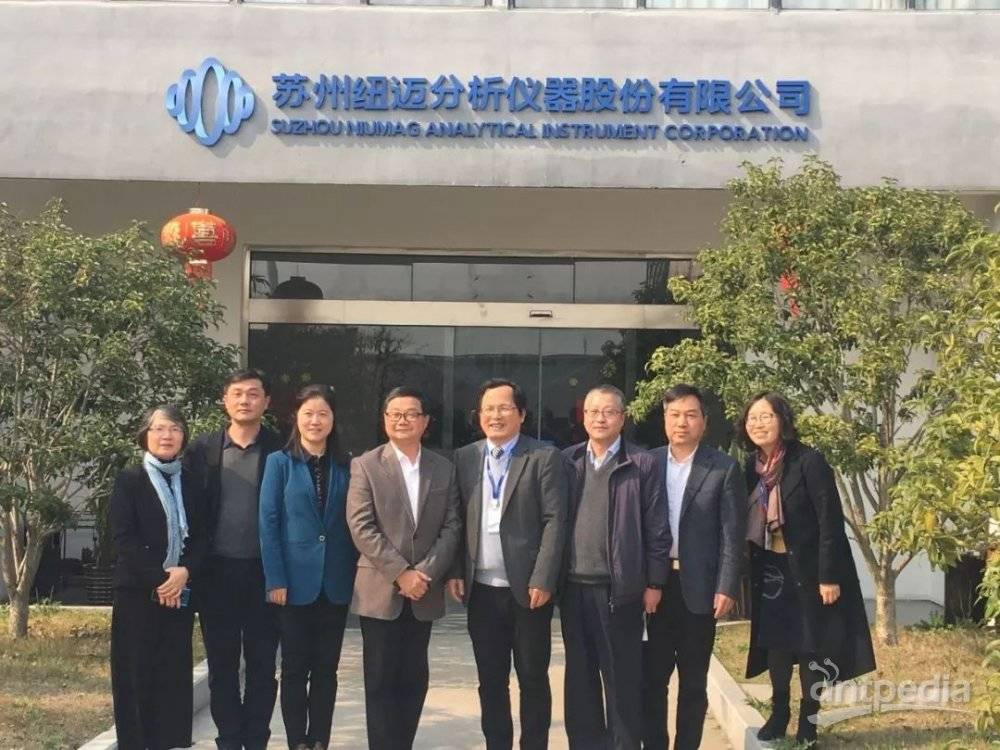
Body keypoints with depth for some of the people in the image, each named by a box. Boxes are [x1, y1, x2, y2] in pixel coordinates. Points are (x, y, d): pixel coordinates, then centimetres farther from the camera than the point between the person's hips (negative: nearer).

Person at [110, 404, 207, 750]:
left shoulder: (191, 484, 11)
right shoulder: (130, 480, 0)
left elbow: (201, 537, 6)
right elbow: (124, 537, -8)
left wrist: (185, 572, -12)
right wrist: (158, 578, -15)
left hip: (179, 592, 3)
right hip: (138, 591, -3)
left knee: (174, 672, 2)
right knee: (136, 672, -2)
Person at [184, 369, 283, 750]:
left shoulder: (280, 451, -1)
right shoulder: (202, 449, 3)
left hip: (264, 572, -1)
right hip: (217, 571, 1)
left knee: (262, 664, 6)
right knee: (221, 664, 9)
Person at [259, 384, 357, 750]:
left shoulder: (346, 466, 6)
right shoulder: (279, 462, -1)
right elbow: (268, 523, -5)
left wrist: (355, 573, -2)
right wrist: (275, 579, -12)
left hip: (335, 583, 2)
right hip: (295, 580, -2)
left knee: (326, 668, 8)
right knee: (295, 668, 5)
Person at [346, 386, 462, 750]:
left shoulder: (444, 468, 8)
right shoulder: (365, 465, -1)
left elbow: (451, 526, 3)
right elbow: (361, 528, -9)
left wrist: (426, 573, -11)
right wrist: (400, 573, -16)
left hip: (424, 593, 3)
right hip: (380, 591, -3)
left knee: (413, 680, 8)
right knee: (381, 682, 0)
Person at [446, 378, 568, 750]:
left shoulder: (545, 458, -4)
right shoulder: (464, 458, 8)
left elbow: (554, 522, -9)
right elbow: (457, 521, 10)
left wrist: (542, 580, -14)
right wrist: (455, 572, 1)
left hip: (527, 588, -3)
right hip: (481, 590, 4)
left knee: (533, 678, 6)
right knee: (491, 680, 11)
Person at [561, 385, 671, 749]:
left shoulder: (642, 465, -3)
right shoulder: (566, 461, 8)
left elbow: (657, 530, -4)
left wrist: (654, 583, -6)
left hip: (620, 589, -4)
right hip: (573, 587, 4)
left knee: (622, 679, 3)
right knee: (580, 677, 12)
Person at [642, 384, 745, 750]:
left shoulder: (724, 468, -2)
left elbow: (732, 534, -5)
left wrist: (727, 588, -11)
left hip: (698, 586, -2)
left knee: (693, 681, 8)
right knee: (651, 676, 8)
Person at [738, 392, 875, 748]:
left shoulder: (809, 461, -17)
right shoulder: (752, 467, 2)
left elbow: (831, 521, -18)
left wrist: (829, 576, -20)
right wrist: (748, 574, 8)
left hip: (808, 569, -5)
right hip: (771, 570, 5)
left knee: (810, 646, 2)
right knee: (776, 643, 9)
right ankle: (778, 713, 21)